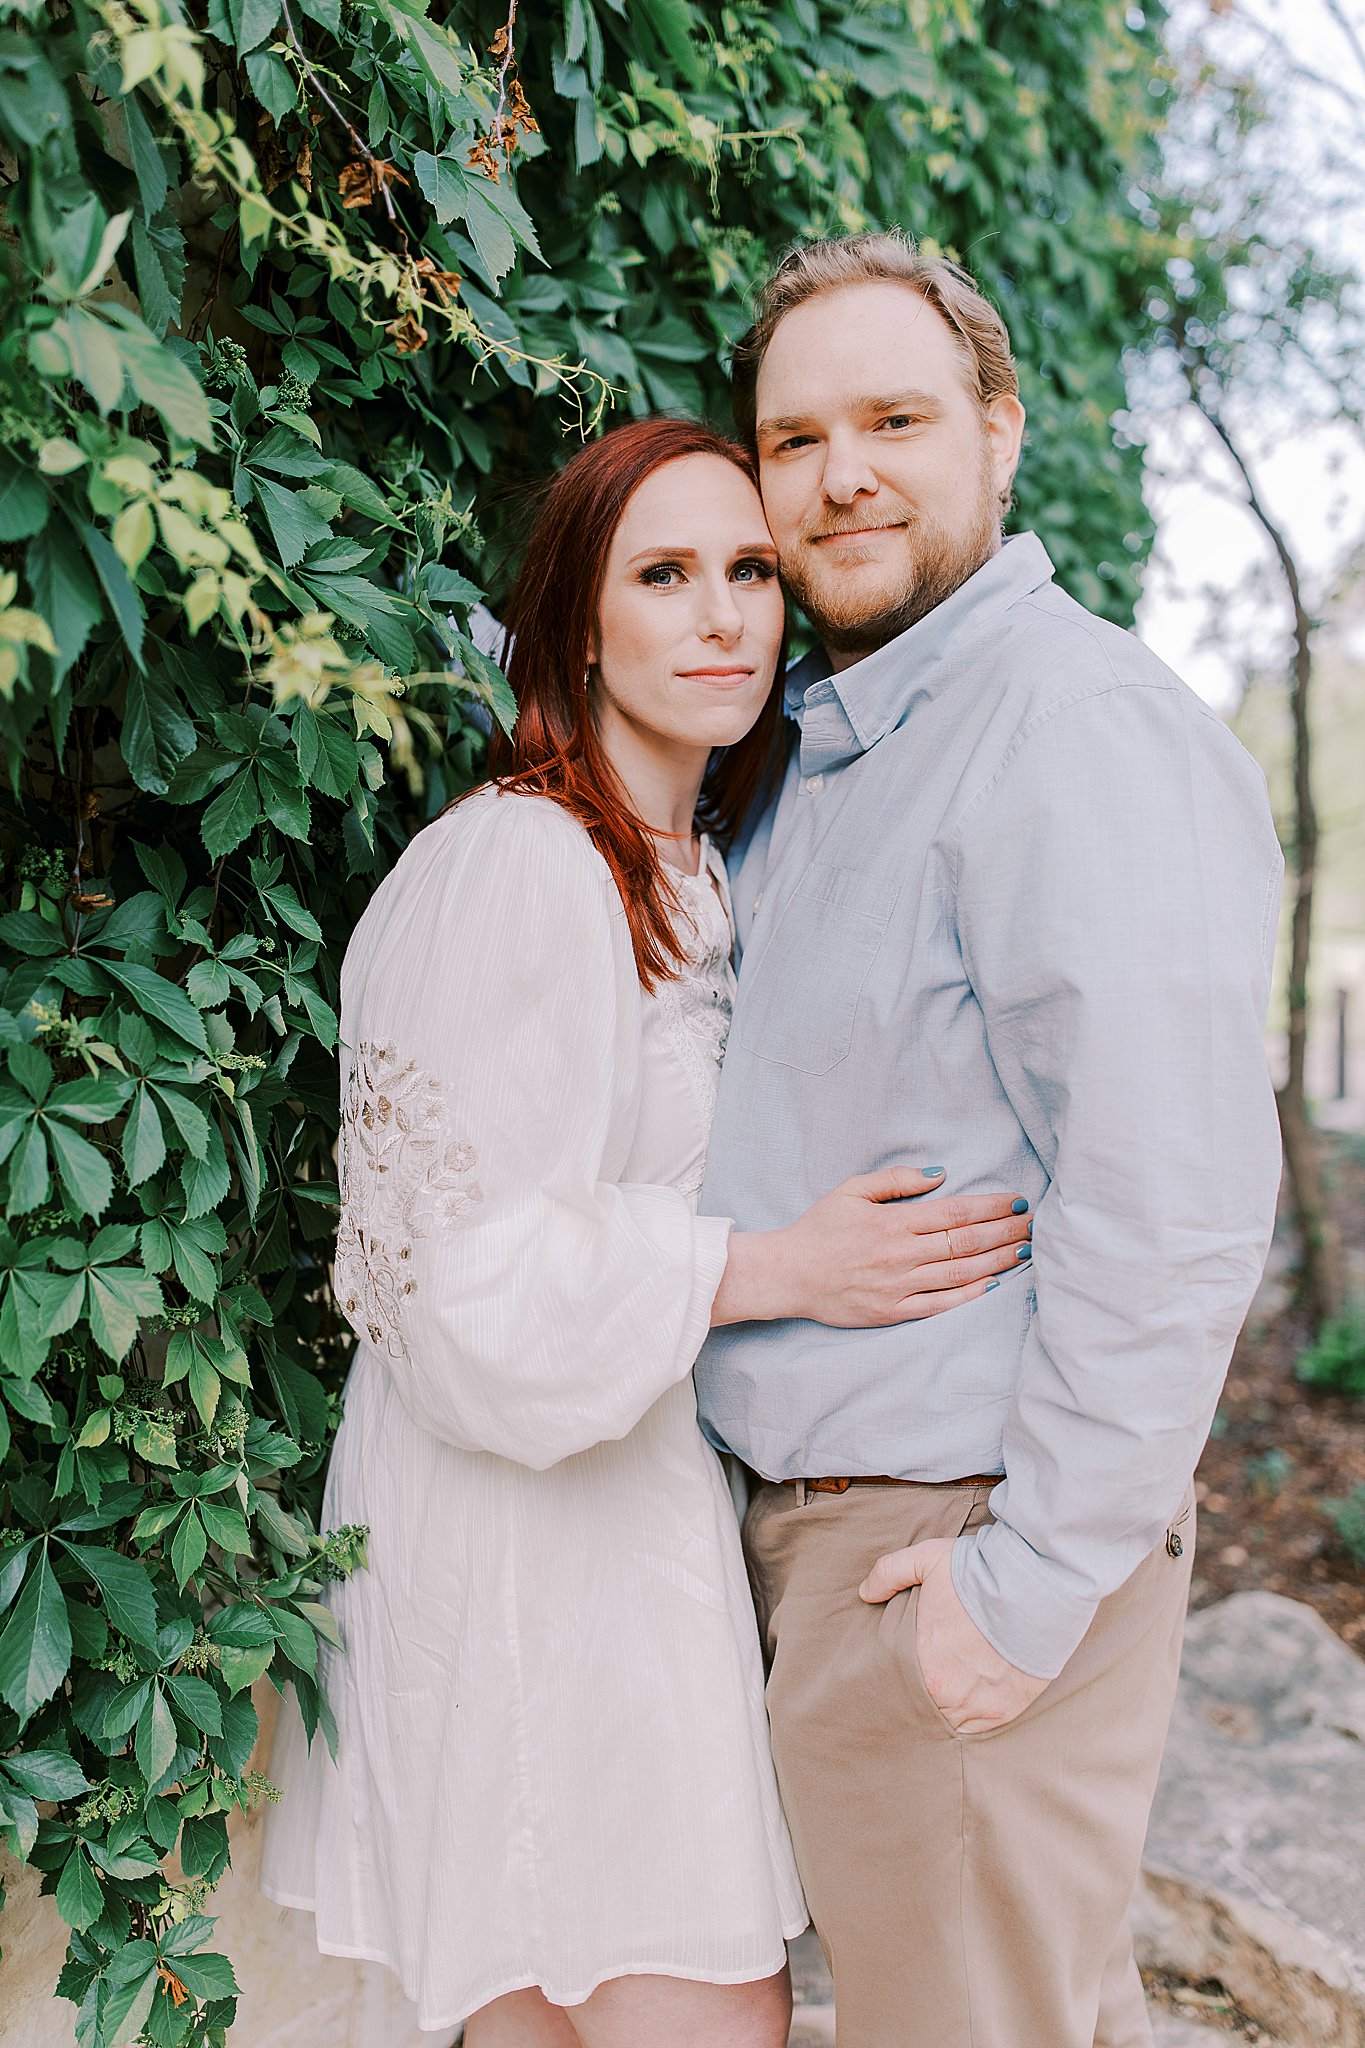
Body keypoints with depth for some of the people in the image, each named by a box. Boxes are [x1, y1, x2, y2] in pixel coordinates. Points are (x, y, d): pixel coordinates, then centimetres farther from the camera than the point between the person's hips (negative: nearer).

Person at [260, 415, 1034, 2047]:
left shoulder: (697, 876, 14)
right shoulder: (510, 865, -16)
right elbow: (469, 1261, -18)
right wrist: (775, 1269, -19)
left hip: (644, 1493, 8)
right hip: (526, 1529, -8)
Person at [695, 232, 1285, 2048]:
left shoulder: (1080, 723, -16)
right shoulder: (816, 752, 14)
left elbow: (1173, 1202, -23)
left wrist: (1038, 1579, -20)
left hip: (971, 1550, -8)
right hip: (820, 1522, 8)